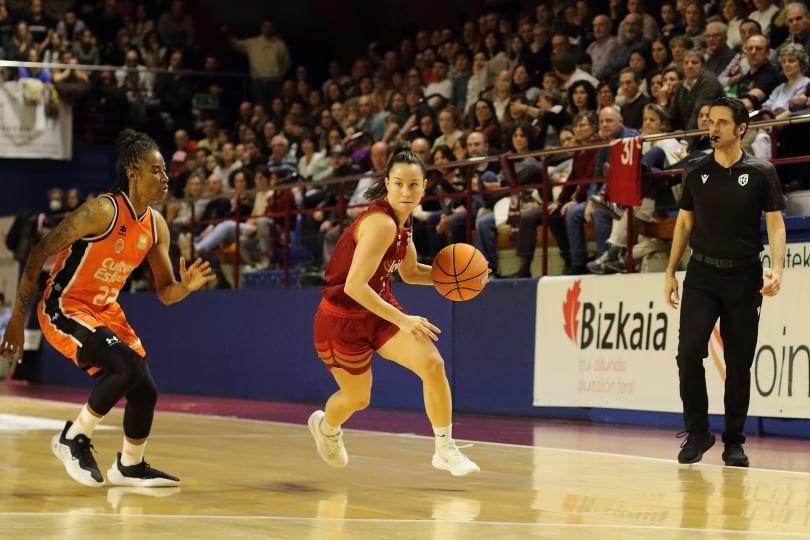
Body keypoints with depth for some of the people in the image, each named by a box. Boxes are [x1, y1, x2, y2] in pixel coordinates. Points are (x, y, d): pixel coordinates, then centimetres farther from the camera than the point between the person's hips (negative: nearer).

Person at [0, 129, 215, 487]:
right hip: (64, 308, -8)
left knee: (145, 390, 6)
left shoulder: (156, 226, 0)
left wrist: (186, 286, -18)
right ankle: (72, 440, -6)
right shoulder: (103, 211, -23)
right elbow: (39, 253, -21)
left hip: (105, 310, 8)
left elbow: (165, 292, 7)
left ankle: (130, 467, 30)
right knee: (130, 367, -24)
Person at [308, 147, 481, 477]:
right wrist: (403, 320, -38)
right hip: (344, 318, -7)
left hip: (380, 308, 7)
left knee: (433, 364, -14)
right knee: (357, 399, 11)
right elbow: (354, 286, -35)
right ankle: (325, 426, 48)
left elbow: (410, 272, 14)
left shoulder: (401, 220, -2)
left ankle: (445, 450, -1)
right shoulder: (380, 223, -28)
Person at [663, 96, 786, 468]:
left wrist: (776, 268, -18)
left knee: (739, 363, 3)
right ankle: (697, 432, 1)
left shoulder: (761, 173, -1)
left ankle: (734, 441, 14)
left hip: (743, 276, -1)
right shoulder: (696, 174, 6)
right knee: (689, 351, -13)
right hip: (702, 274, 1)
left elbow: (775, 224, -3)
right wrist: (670, 272, 8)